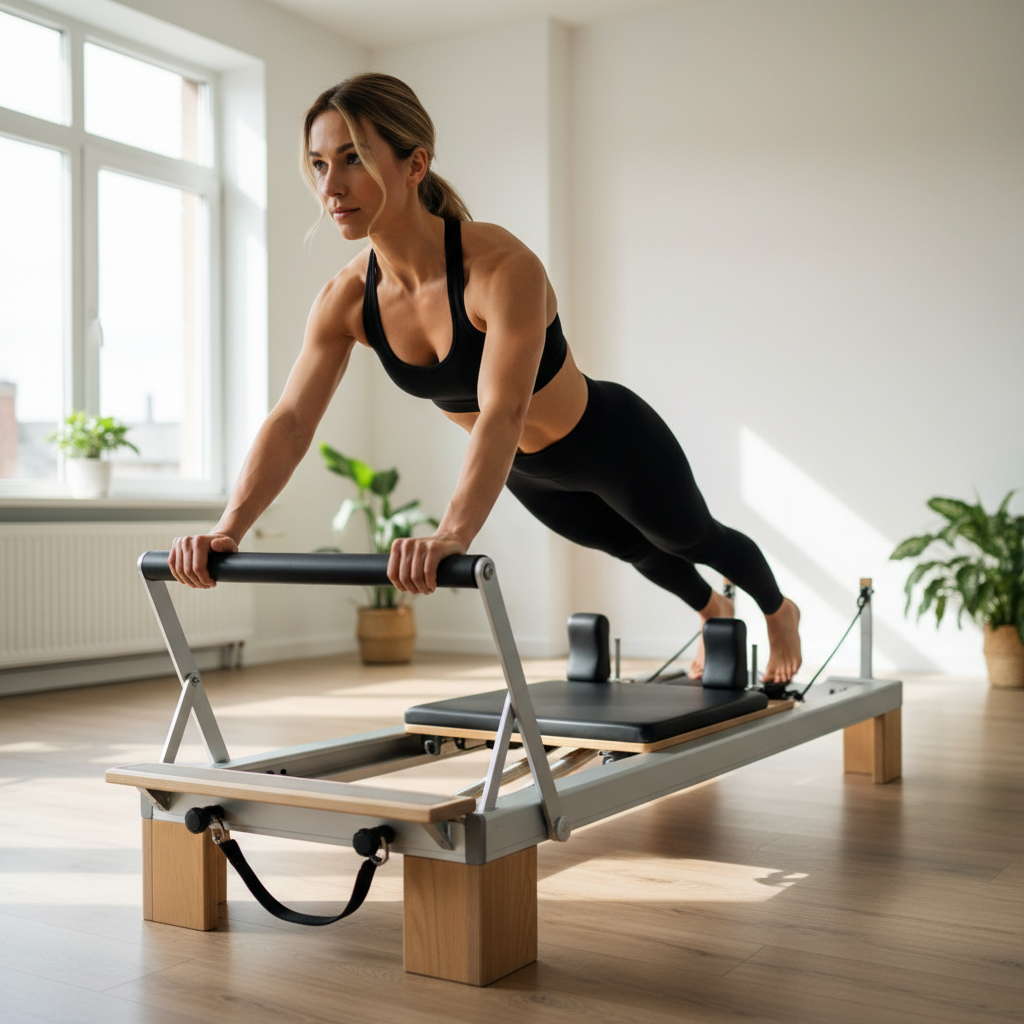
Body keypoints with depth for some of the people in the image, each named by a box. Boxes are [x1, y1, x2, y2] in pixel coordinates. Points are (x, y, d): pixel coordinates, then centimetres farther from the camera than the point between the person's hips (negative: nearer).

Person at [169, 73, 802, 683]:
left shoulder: (502, 267, -40)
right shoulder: (347, 300, -21)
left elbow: (503, 411, -51)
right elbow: (292, 419, -25)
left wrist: (454, 535, -66)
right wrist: (229, 529, -40)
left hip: (615, 442, -6)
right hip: (530, 472, 7)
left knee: (691, 539, 22)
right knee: (632, 548, 33)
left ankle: (781, 612, 59)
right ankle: (714, 610, 69)